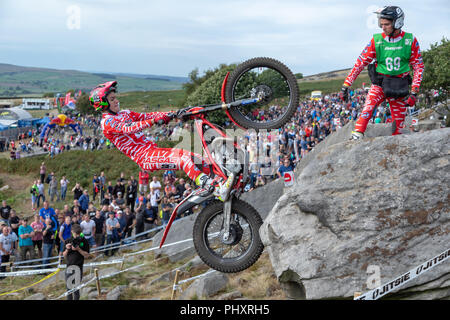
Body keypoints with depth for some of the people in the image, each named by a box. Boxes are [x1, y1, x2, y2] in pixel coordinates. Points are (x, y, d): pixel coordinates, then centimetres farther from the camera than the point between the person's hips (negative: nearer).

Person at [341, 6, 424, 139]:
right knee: (368, 107, -30)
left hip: (399, 88, 2)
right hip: (379, 84, -1)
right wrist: (346, 84, -9)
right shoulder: (377, 40, -6)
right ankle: (356, 137, -40)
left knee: (399, 126, 3)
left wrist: (414, 92, -9)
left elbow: (418, 66, 0)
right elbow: (360, 63, -4)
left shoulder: (410, 41, -4)